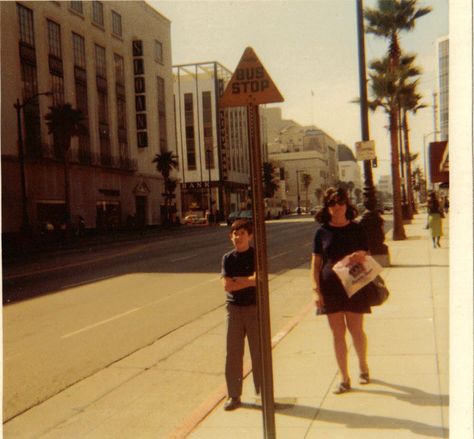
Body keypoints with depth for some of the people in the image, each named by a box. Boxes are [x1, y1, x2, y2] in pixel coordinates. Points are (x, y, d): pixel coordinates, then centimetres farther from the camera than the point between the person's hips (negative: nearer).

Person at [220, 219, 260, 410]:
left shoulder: (256, 255, -2)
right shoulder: (228, 258, 4)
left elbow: (258, 279, -16)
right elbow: (227, 285, -6)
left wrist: (236, 280, -10)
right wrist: (249, 281, -12)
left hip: (254, 307, -2)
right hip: (234, 308, 2)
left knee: (258, 351, 4)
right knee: (233, 353, 5)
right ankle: (234, 395, 16)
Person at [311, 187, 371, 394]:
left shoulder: (356, 229, 3)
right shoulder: (322, 232, 3)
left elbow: (366, 256, 7)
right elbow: (315, 263, 3)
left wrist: (360, 256, -17)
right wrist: (316, 290, -6)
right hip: (330, 289, 1)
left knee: (356, 330, 7)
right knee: (337, 333, 5)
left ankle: (363, 367, 34)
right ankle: (344, 379, 16)